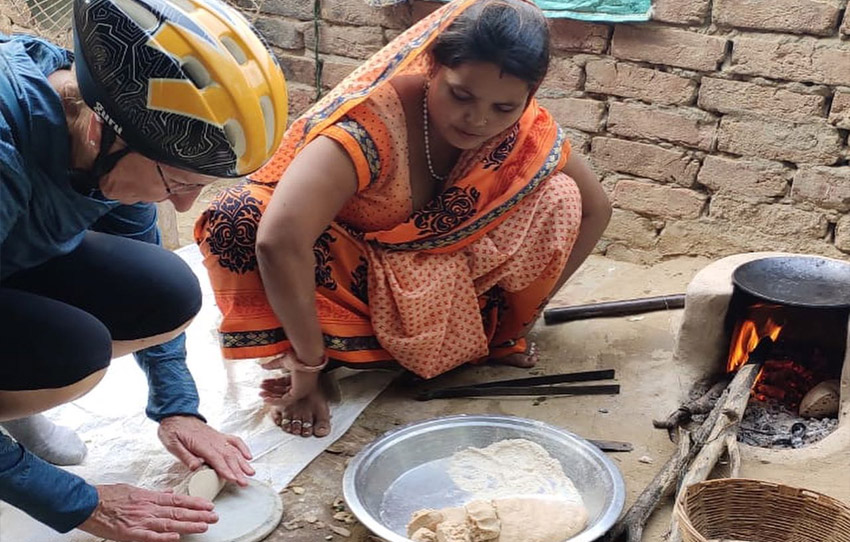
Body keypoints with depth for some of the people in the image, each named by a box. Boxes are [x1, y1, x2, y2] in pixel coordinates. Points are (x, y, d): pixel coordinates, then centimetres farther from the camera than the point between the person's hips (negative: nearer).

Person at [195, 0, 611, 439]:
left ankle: (499, 332, 0)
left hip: (440, 282, 4)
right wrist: (308, 365, -36)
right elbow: (280, 240, -46)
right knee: (237, 221, -34)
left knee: (557, 198, -18)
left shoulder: (528, 133, -18)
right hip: (348, 268, -3)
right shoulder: (375, 119, -35)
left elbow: (593, 209, -3)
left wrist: (519, 311, -7)